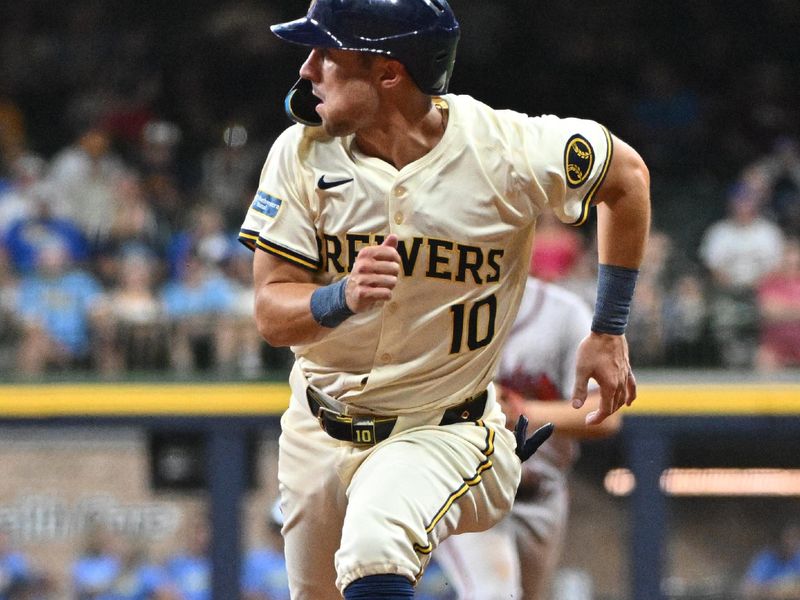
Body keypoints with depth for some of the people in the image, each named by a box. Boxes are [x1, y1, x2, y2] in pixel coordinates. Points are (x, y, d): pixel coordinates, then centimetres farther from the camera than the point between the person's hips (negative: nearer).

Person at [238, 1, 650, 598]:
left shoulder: (505, 151, -18)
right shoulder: (302, 153, -11)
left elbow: (626, 175, 2)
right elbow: (273, 314, -14)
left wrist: (609, 333, 3)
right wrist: (344, 297, -37)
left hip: (446, 434, -4)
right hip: (320, 434, 5)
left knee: (375, 548, -34)